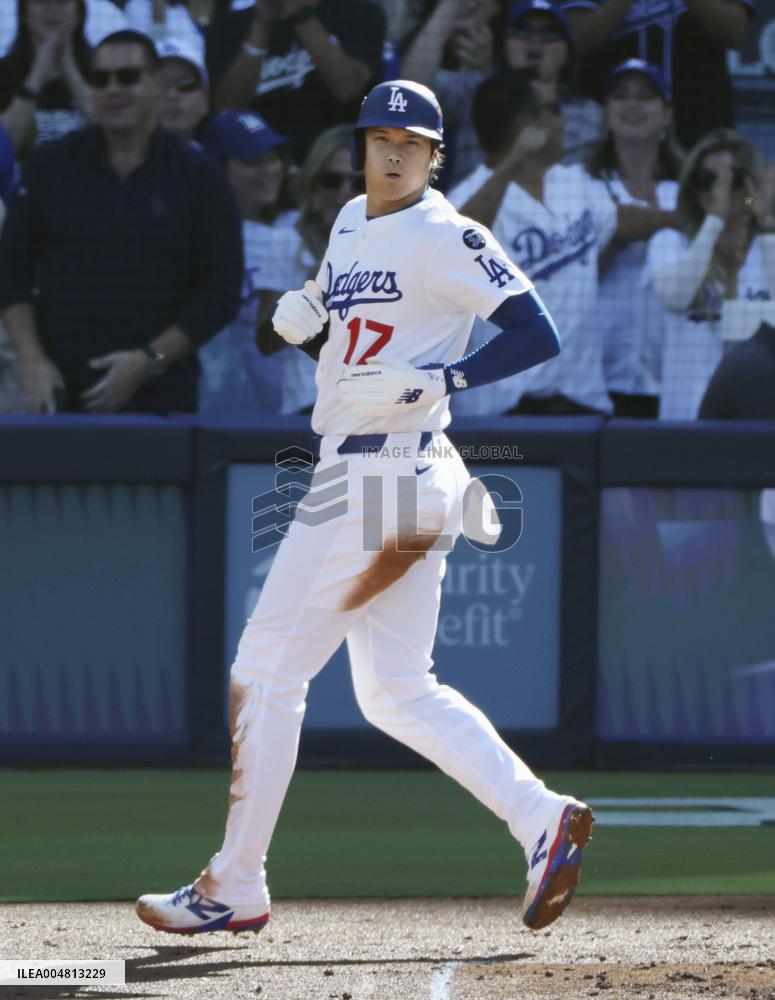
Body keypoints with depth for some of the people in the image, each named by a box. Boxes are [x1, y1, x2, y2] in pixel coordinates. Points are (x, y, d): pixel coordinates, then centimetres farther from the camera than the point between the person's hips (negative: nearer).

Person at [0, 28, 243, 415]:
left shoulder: (199, 177, 2)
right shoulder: (51, 165, 8)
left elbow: (220, 294, 0)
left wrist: (149, 361, -11)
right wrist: (33, 361, -5)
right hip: (59, 393, 1)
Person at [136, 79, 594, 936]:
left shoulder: (445, 238, -11)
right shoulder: (352, 223, 16)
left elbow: (538, 335, -15)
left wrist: (434, 382, -23)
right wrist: (302, 312, 7)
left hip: (387, 474, -10)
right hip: (351, 471, 10)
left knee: (266, 672, -4)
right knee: (396, 695, 11)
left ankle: (234, 889, 3)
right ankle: (542, 819, 8)